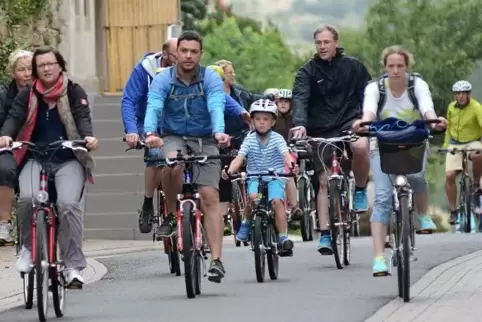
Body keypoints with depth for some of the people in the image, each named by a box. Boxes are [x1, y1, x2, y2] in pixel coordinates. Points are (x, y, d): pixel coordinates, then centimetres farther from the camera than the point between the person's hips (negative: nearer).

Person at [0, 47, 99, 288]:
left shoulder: (74, 92, 4)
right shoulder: (27, 95, 8)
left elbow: (83, 116, -9)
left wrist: (88, 136, -31)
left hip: (68, 160, -1)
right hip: (35, 158, 1)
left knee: (68, 204, -23)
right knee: (27, 198, -26)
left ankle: (73, 267, -14)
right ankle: (28, 246, 2)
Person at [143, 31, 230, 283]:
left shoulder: (211, 79, -7)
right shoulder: (163, 80, -7)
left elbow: (216, 107, -24)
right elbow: (153, 107, -22)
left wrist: (219, 132, -45)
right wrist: (150, 133, -43)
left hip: (205, 141, 0)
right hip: (174, 137, 0)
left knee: (210, 198, -12)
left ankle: (216, 260, -14)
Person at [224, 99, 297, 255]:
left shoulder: (277, 138, -3)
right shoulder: (249, 140, 0)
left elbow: (286, 154, -19)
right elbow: (239, 158, -11)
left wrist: (291, 165, -42)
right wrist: (230, 171, -31)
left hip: (275, 177, -1)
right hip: (255, 177, 1)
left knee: (277, 200, -26)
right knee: (253, 196, -30)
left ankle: (283, 238, -21)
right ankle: (247, 222, -1)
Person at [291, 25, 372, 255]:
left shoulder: (353, 66, 4)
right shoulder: (308, 72, 0)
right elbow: (300, 98, -15)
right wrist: (299, 124, -34)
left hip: (350, 122, -1)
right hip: (321, 131, 1)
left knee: (360, 147, -34)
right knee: (324, 182, -3)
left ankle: (360, 190, -7)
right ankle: (325, 234, 2)